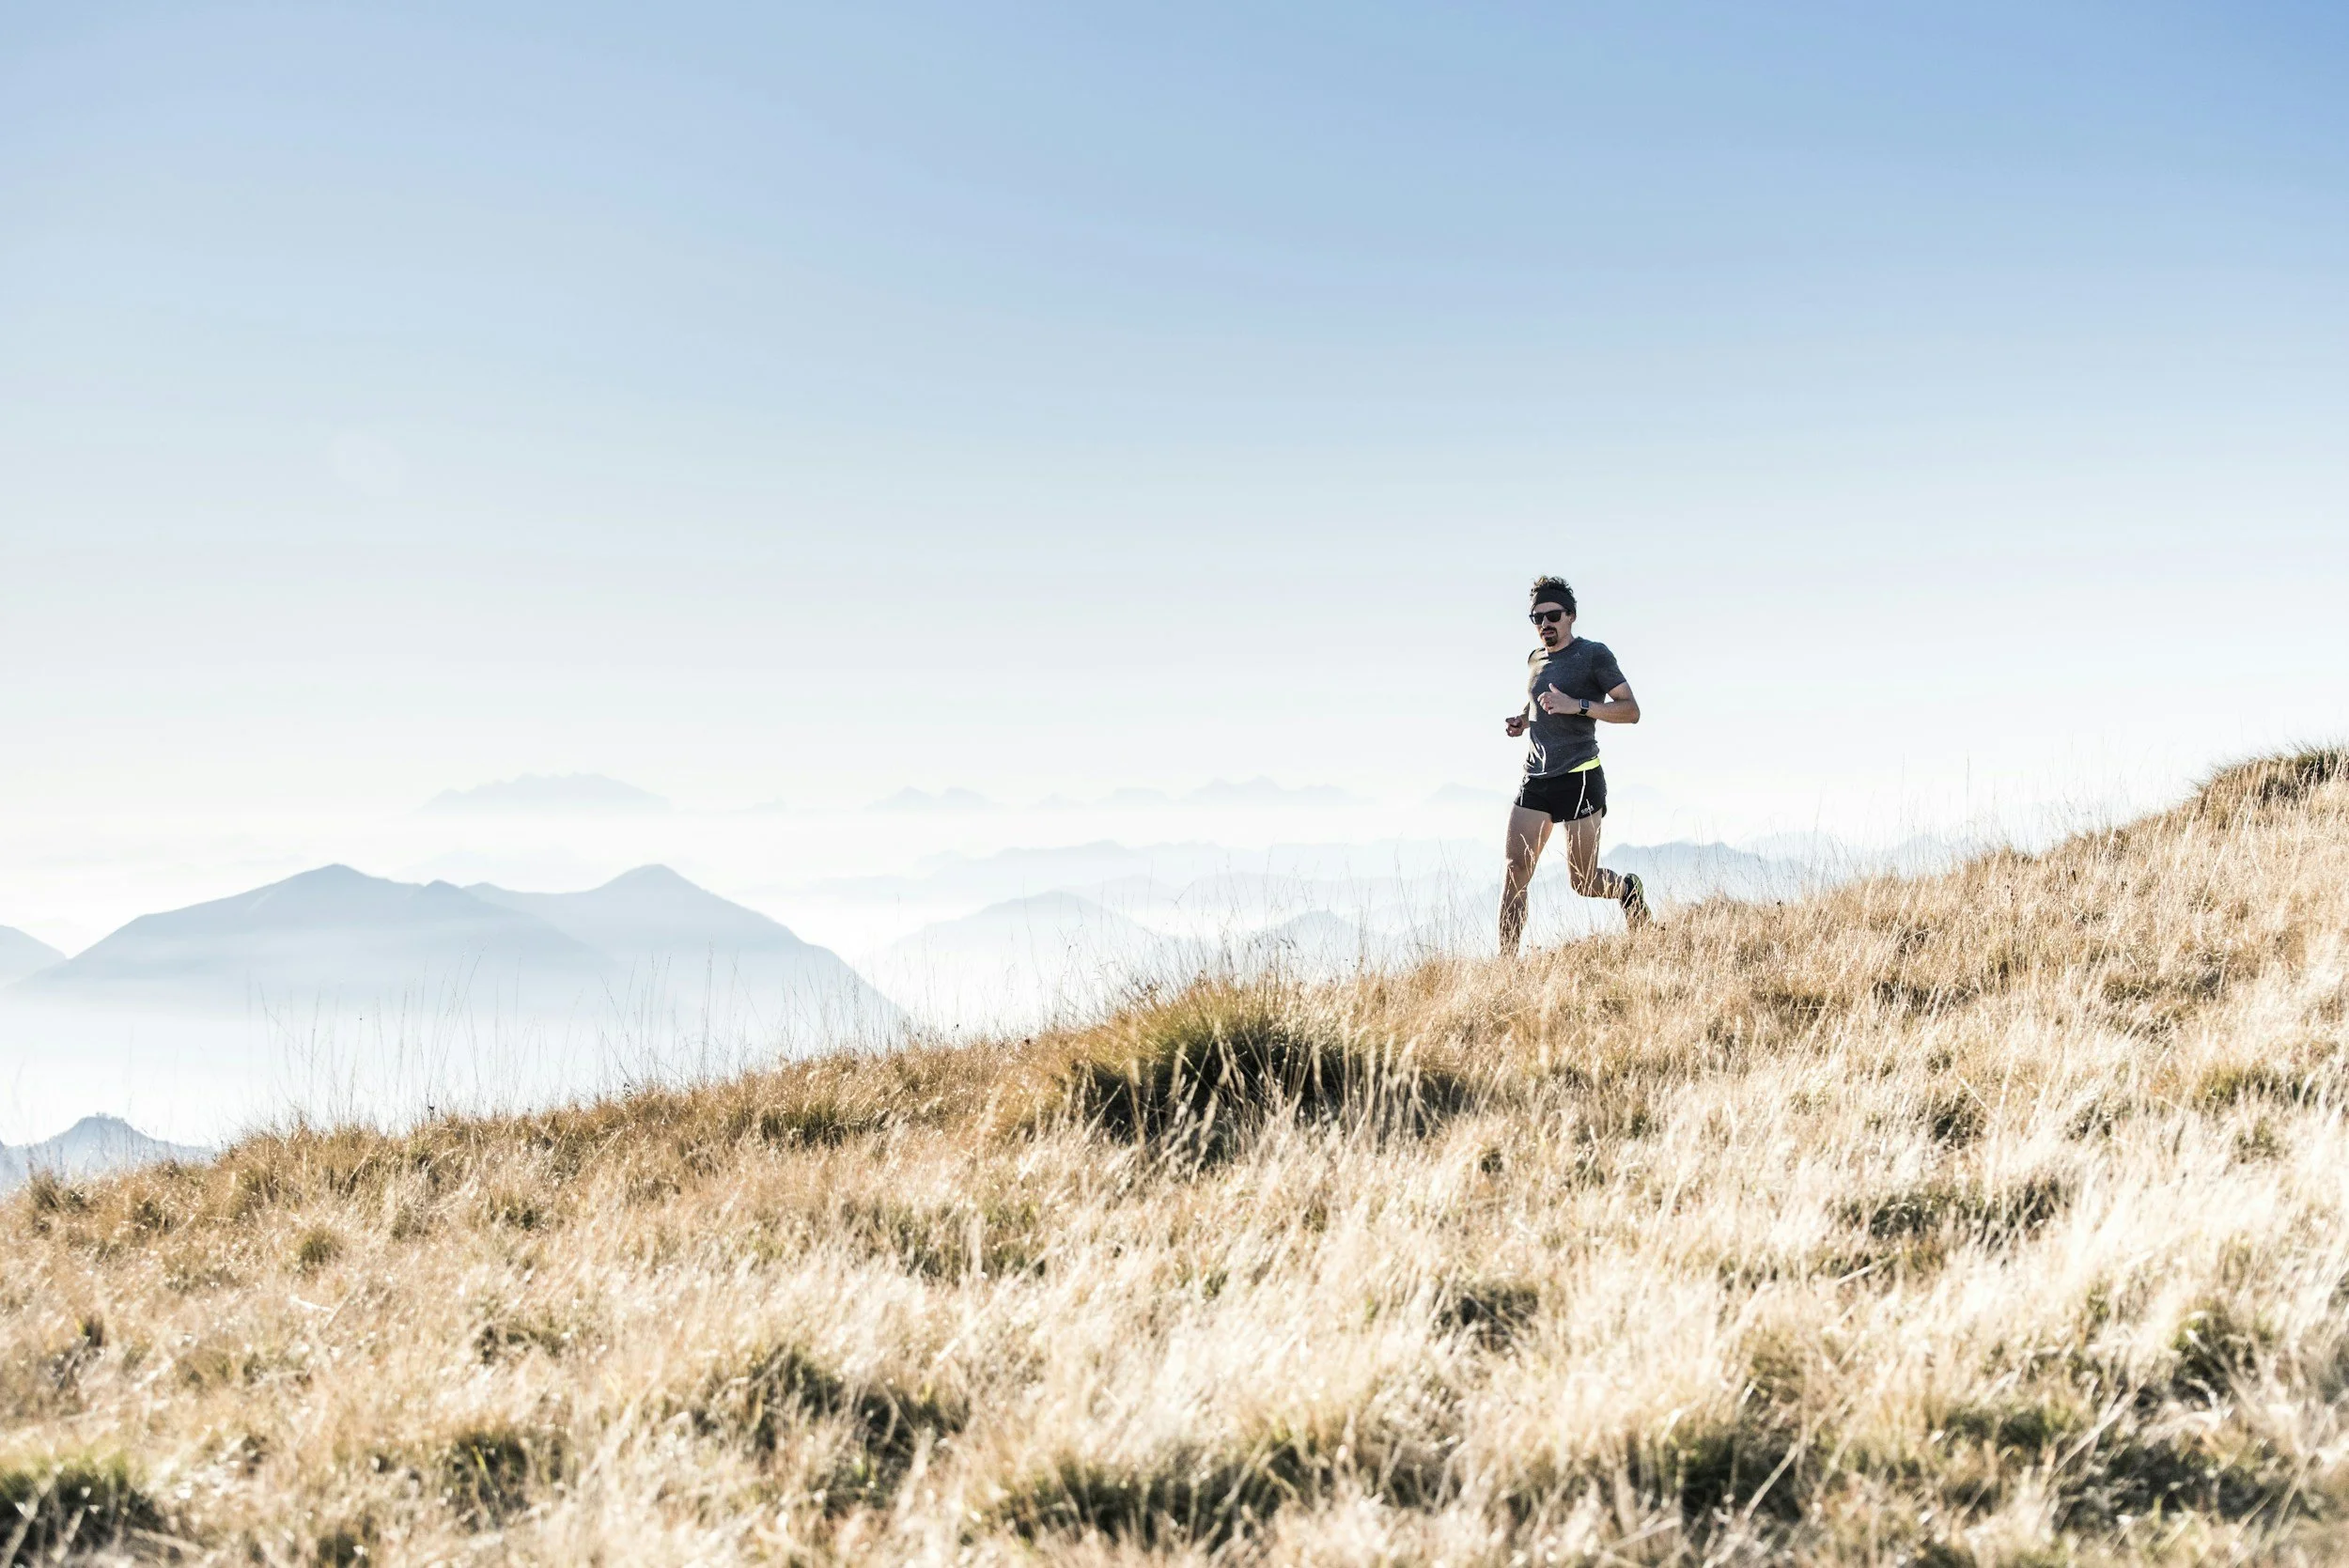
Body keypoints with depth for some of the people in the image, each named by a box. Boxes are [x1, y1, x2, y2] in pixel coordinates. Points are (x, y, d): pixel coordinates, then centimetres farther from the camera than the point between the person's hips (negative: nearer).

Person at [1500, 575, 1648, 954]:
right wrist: (1522, 721, 12)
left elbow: (1631, 710, -9)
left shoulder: (1594, 654, -4)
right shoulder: (1535, 660, 16)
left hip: (1579, 779, -6)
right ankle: (1506, 960, -10)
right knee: (1515, 869, -8)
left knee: (1582, 881, -1)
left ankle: (1628, 890, 33)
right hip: (1535, 780, 6)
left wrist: (1577, 706, -21)